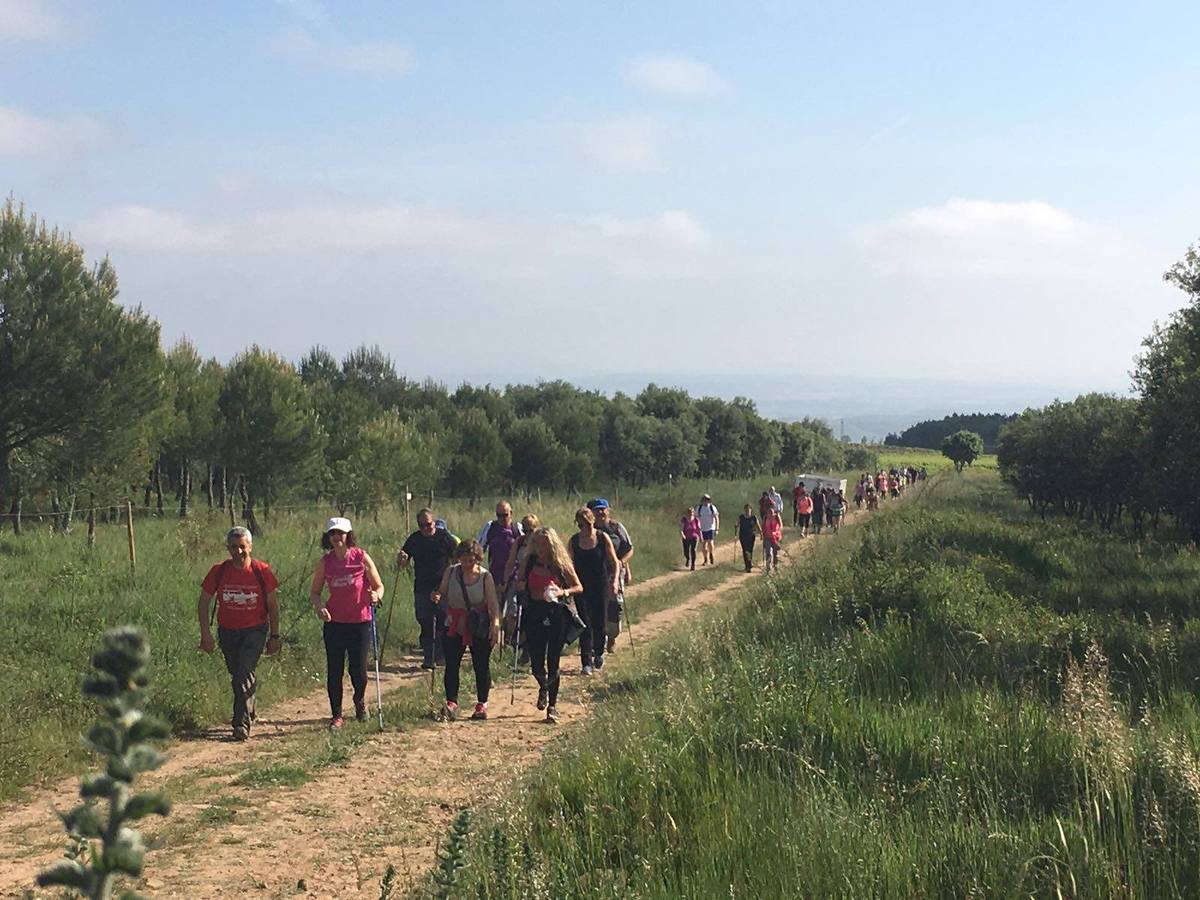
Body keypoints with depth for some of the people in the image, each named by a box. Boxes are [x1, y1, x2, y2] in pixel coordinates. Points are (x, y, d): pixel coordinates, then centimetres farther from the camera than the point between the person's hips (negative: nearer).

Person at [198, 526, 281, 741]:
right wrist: (206, 634, -6)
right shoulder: (219, 571, -5)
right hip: (227, 632, 3)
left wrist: (274, 636, 1)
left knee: (244, 674, -18)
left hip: (255, 631, -3)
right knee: (236, 677, 14)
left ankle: (241, 723, -16)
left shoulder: (261, 570, -8)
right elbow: (203, 602, 2)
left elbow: (272, 605, 1)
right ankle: (248, 712, 37)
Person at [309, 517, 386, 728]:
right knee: (334, 671, 2)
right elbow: (314, 592, 7)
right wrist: (319, 606, -14)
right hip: (334, 622, 2)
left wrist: (376, 596, -21)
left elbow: (379, 586, 1)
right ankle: (336, 715, 14)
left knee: (358, 669, 3)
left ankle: (360, 701, 34)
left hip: (360, 622, -1)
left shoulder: (361, 557, -5)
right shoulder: (324, 562, 0)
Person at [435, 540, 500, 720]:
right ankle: (451, 703, -2)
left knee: (481, 665, 5)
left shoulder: (485, 577, -8)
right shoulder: (450, 572, -1)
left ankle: (482, 704, 18)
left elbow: (493, 603, -12)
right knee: (451, 664, -5)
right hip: (454, 626, 2)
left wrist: (495, 624, -26)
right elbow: (442, 593, 11)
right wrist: (437, 597, -13)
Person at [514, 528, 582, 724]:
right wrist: (521, 584, -8)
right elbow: (519, 584, 16)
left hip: (556, 614, -2)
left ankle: (552, 705, 13)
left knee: (553, 662, -1)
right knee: (536, 663, 1)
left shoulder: (561, 564, -2)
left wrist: (562, 592, -17)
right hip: (534, 613, 2)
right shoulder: (530, 561, 4)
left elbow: (579, 587, 2)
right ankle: (543, 688, 36)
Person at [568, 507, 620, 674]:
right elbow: (570, 565, 7)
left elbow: (615, 562, -2)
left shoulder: (603, 538, -3)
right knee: (585, 624, -5)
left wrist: (615, 580, -16)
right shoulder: (574, 541, 2)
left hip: (601, 585, -1)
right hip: (582, 587, 1)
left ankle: (599, 653, 30)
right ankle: (586, 662, -1)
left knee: (600, 623, 3)